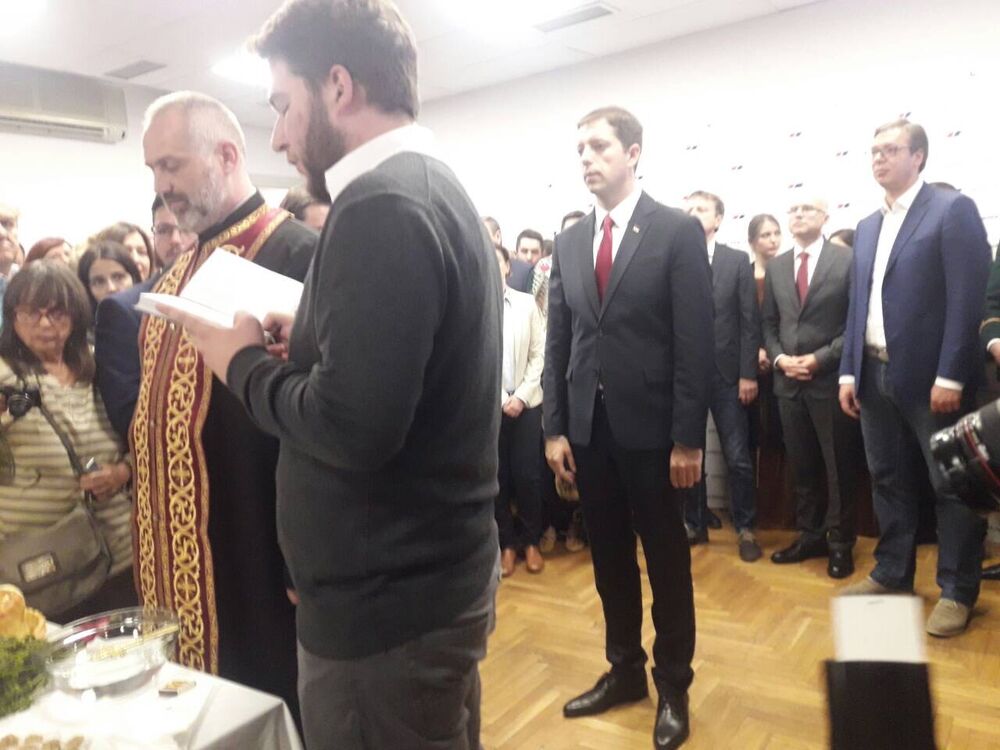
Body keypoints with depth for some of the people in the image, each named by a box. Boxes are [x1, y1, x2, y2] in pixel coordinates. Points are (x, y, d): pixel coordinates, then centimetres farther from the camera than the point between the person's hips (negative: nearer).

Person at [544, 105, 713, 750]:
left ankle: (674, 685, 28)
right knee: (609, 558, 15)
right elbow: (558, 340, 8)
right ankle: (625, 669, 34)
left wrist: (688, 438, -13)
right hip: (588, 426, 5)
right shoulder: (569, 242, 9)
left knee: (667, 560, 10)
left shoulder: (678, 231, -5)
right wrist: (555, 427, 3)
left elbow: (696, 342, -10)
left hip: (650, 427, -4)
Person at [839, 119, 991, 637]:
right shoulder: (867, 227, 15)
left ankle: (957, 592, 17)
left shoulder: (953, 209, -4)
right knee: (889, 480, 14)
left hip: (930, 376, -6)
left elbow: (966, 298, -12)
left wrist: (950, 376, -18)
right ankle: (892, 574, 27)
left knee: (952, 484, 5)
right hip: (876, 375, 6)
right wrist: (849, 371, 8)